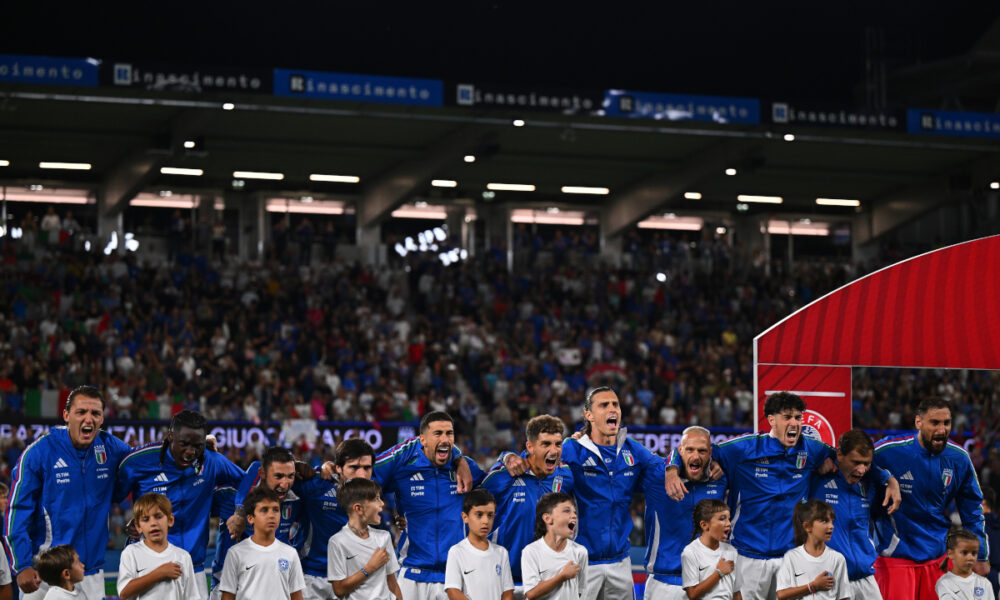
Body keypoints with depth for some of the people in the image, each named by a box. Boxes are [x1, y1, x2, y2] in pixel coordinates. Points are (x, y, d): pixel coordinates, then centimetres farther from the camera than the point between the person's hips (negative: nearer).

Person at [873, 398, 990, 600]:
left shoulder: (959, 459, 0)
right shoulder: (887, 452, -14)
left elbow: (972, 511, 11)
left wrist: (980, 557, 12)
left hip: (939, 555, 4)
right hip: (896, 553, -4)